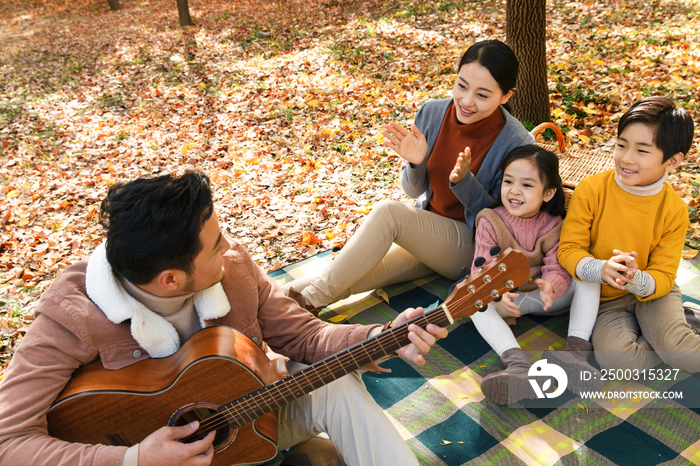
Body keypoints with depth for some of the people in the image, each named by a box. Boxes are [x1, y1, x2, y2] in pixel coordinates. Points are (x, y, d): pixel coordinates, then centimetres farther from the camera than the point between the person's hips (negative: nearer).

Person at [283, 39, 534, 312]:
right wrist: (415, 163, -22)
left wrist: (463, 180, -29)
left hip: (474, 246, -5)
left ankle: (315, 298, -17)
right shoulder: (432, 113, -7)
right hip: (426, 236, 5)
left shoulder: (516, 143, -19)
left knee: (388, 212, -26)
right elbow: (414, 190, 2)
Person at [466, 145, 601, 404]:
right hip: (506, 298, -1)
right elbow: (482, 268, -19)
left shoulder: (554, 225, -8)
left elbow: (558, 269, -16)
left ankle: (576, 350, -33)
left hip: (543, 296, 2)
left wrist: (551, 287, -42)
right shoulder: (490, 222, -12)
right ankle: (517, 362, -50)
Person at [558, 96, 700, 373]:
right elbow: (568, 250, -13)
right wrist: (601, 270, -34)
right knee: (616, 359, -25)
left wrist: (637, 280, -32)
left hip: (651, 291, 1)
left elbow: (663, 276, -8)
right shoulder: (590, 190, -14)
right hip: (605, 297, 0)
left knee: (678, 350, -27)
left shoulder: (674, 210, -10)